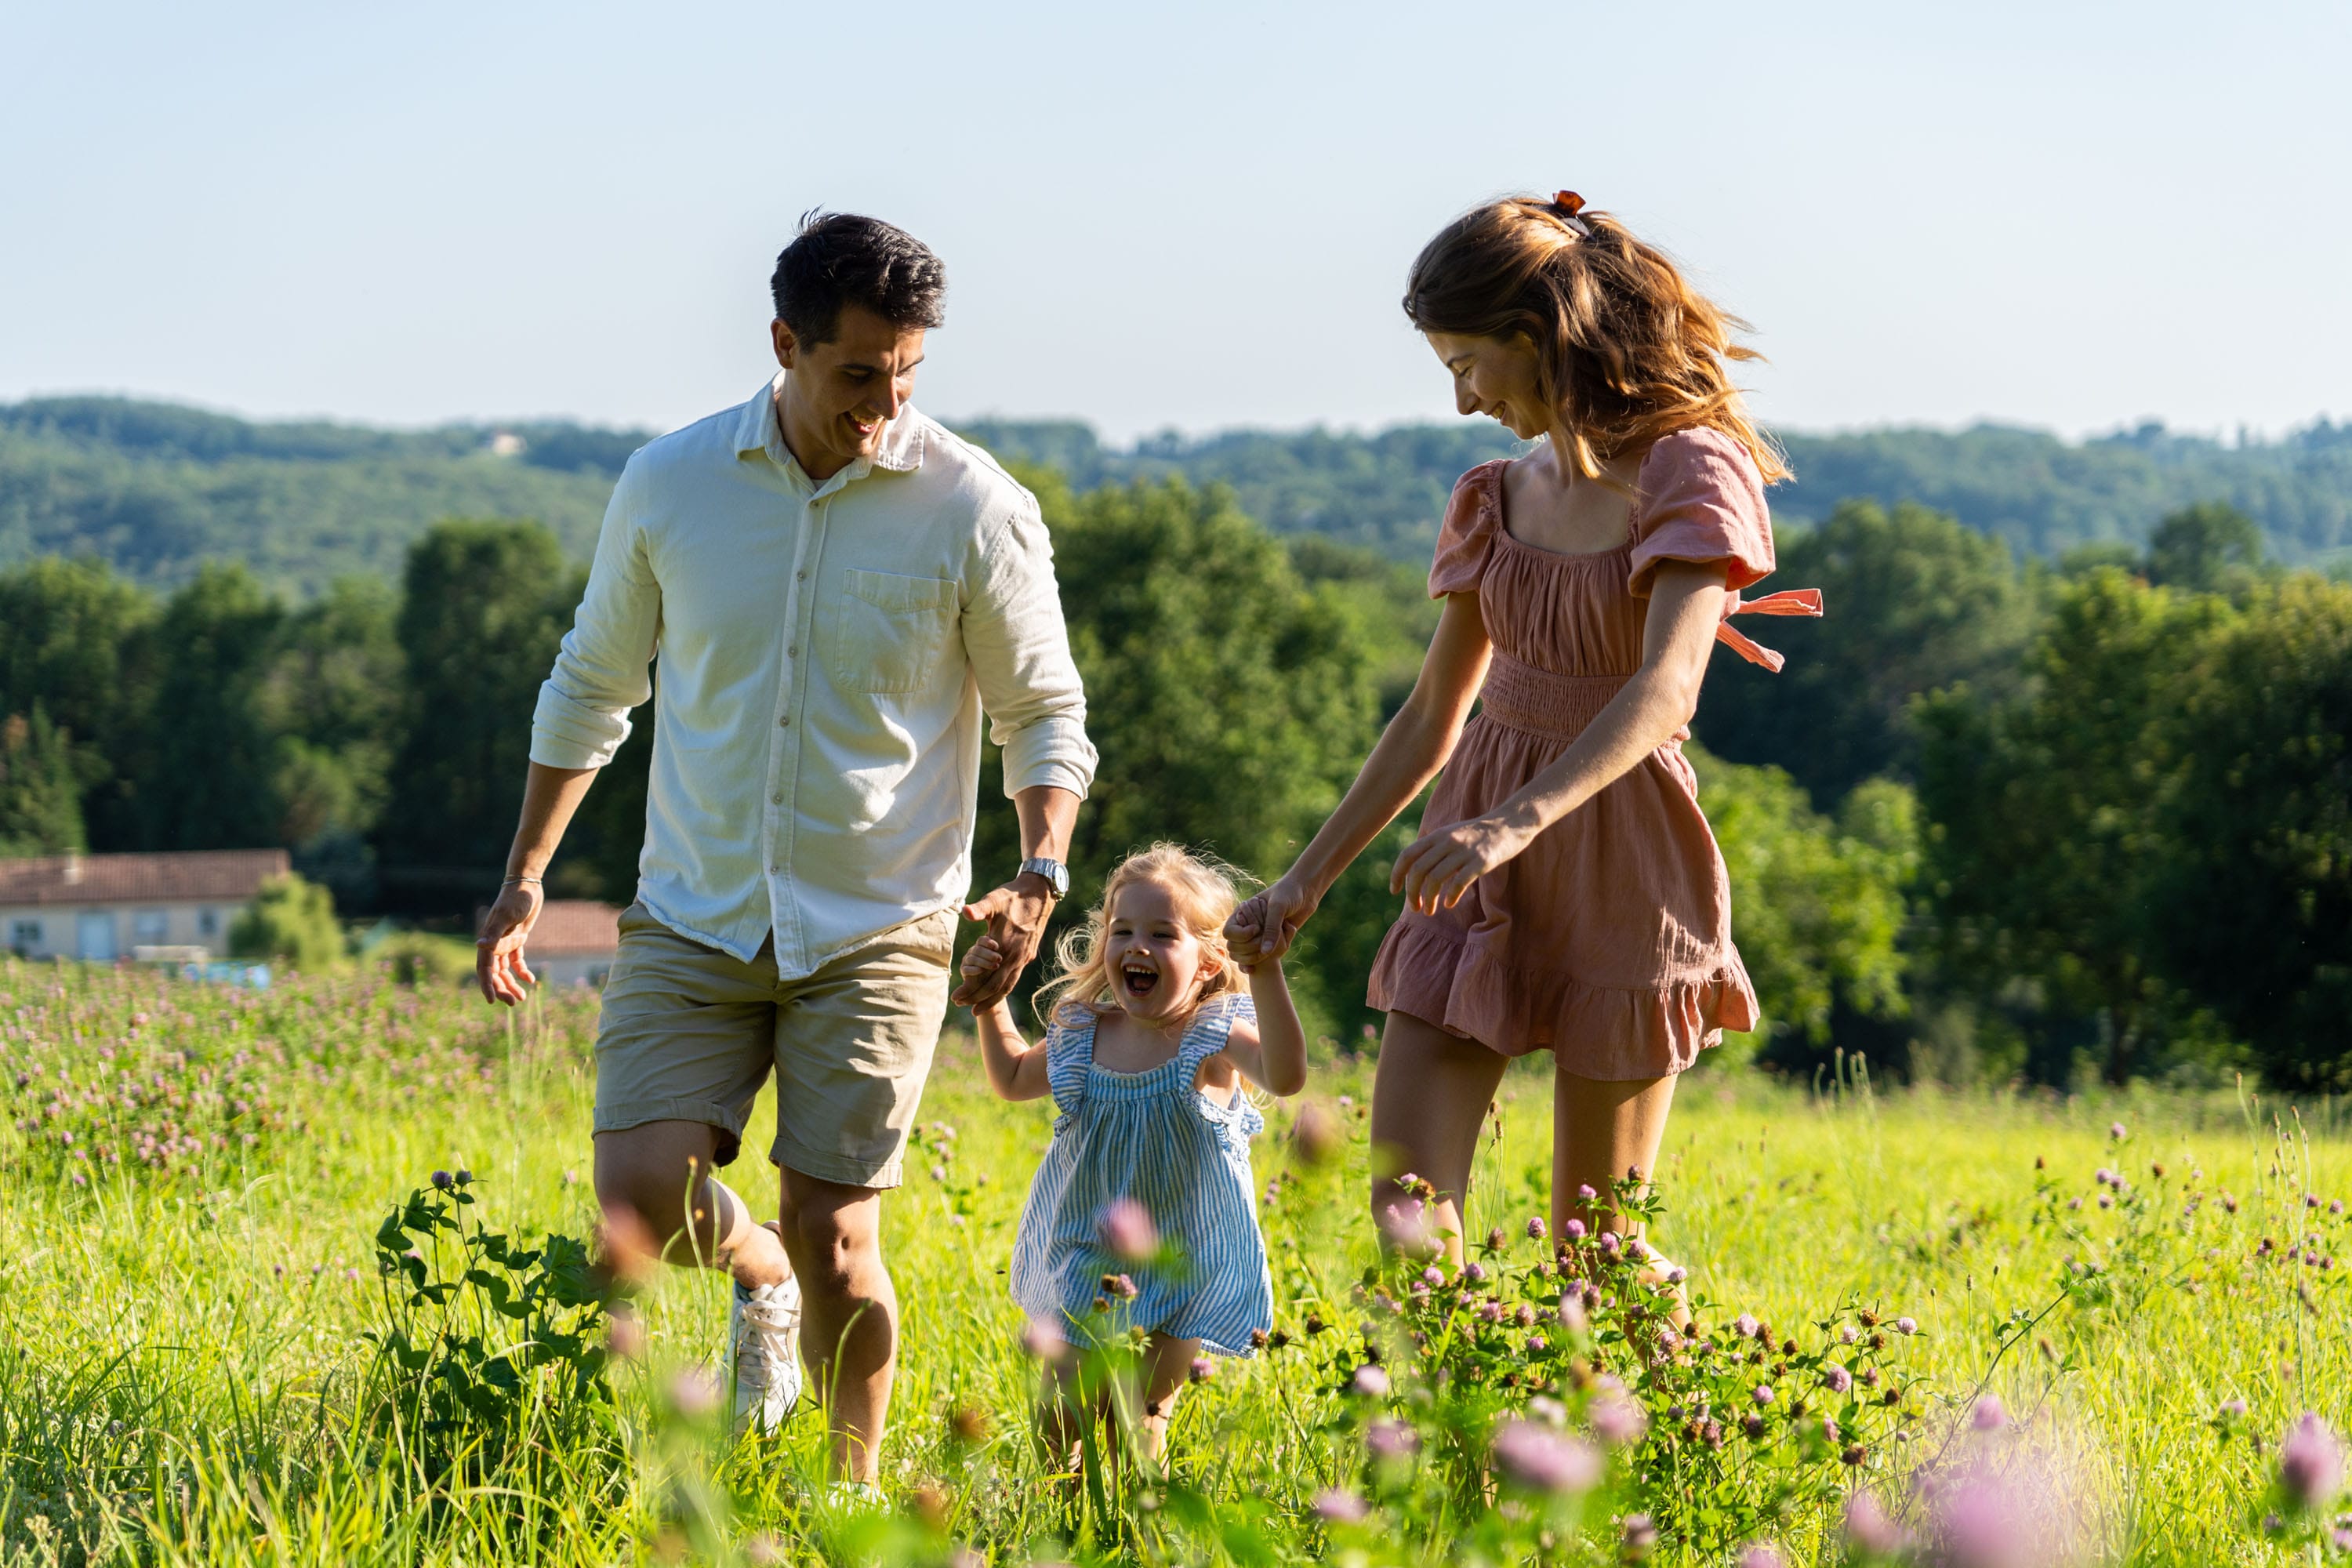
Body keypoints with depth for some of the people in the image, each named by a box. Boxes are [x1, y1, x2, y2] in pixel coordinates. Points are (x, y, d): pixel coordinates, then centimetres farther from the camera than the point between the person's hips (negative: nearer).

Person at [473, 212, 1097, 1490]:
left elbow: (1044, 715, 3)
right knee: (640, 1204, -12)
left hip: (876, 934, -2)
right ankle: (758, 1275, 24)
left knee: (834, 1239, -6)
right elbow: (591, 685, 13)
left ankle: (855, 1494, 17)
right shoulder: (670, 485, -1)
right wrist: (524, 879, 9)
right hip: (694, 919, 2)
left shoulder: (975, 512, -7)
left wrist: (1040, 877, -14)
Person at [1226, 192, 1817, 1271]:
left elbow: (1666, 686, -24)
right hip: (1478, 868, 6)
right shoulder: (1499, 498, 11)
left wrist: (1517, 822, -39)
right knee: (1405, 1216, -7)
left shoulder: (1691, 473, -9)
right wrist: (1305, 881, 13)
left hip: (1620, 853, -5)